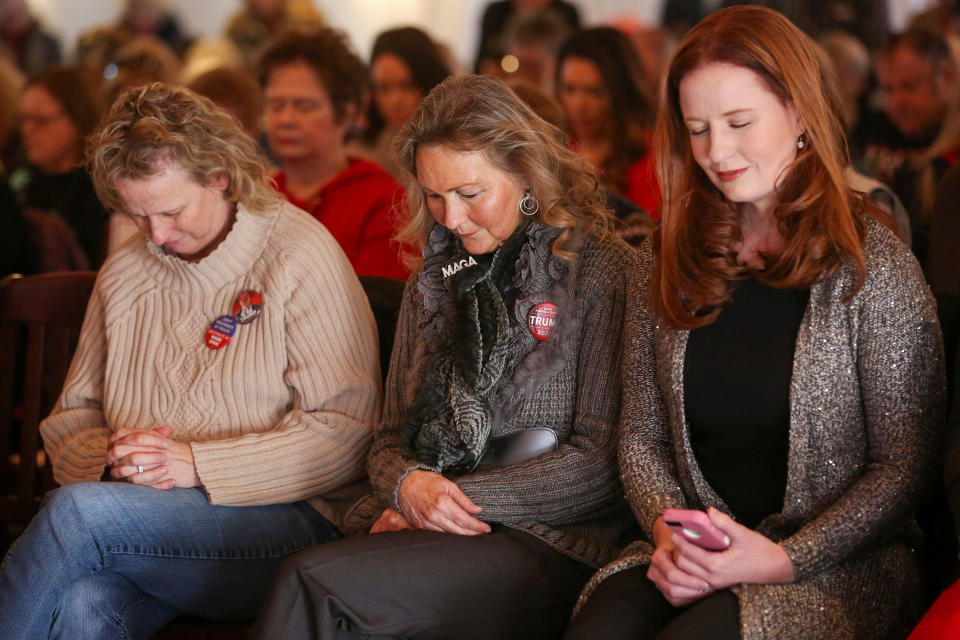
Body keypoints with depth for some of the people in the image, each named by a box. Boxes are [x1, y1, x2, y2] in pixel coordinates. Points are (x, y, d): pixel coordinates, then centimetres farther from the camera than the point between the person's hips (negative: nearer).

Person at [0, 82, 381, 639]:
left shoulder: (302, 255, -3)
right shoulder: (124, 274, 16)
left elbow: (345, 431, -10)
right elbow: (72, 418, 21)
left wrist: (198, 465, -15)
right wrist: (108, 457, -5)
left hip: (284, 518, -4)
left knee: (82, 511, -30)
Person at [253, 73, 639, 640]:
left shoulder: (604, 271, 0)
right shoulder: (433, 284, 21)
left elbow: (602, 461, -5)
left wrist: (462, 497, -9)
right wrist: (407, 483, -4)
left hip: (552, 546, -5)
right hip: (418, 524, 5)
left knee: (315, 583, -29)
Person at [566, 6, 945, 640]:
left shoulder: (874, 267, -4)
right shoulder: (667, 262, 10)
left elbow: (902, 465, -4)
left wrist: (785, 559, -14)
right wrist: (666, 527, -6)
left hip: (840, 566, -3)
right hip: (690, 559, 4)